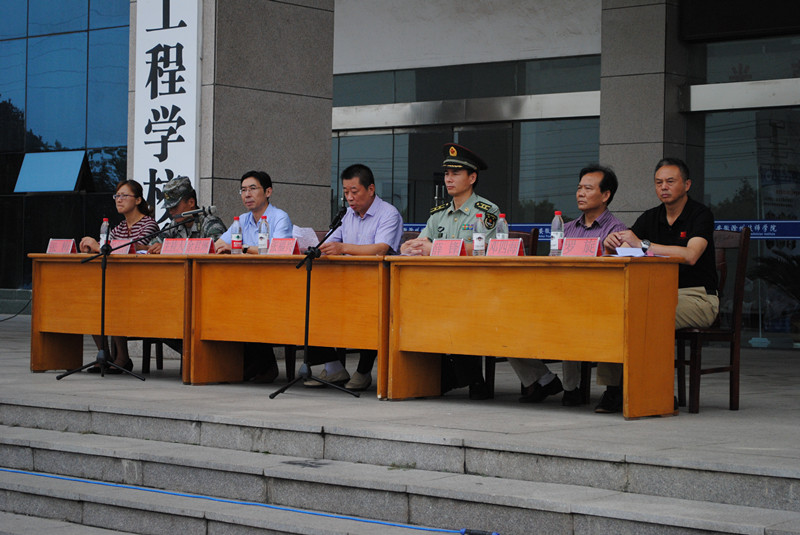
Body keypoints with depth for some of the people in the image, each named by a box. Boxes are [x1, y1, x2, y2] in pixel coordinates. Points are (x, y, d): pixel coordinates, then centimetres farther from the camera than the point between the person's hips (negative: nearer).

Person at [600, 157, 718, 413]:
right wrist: (612, 242, -21)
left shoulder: (701, 214, -6)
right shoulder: (651, 217, 13)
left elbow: (690, 255, -24)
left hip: (696, 297, -6)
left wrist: (643, 245, -27)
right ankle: (612, 388, -20)